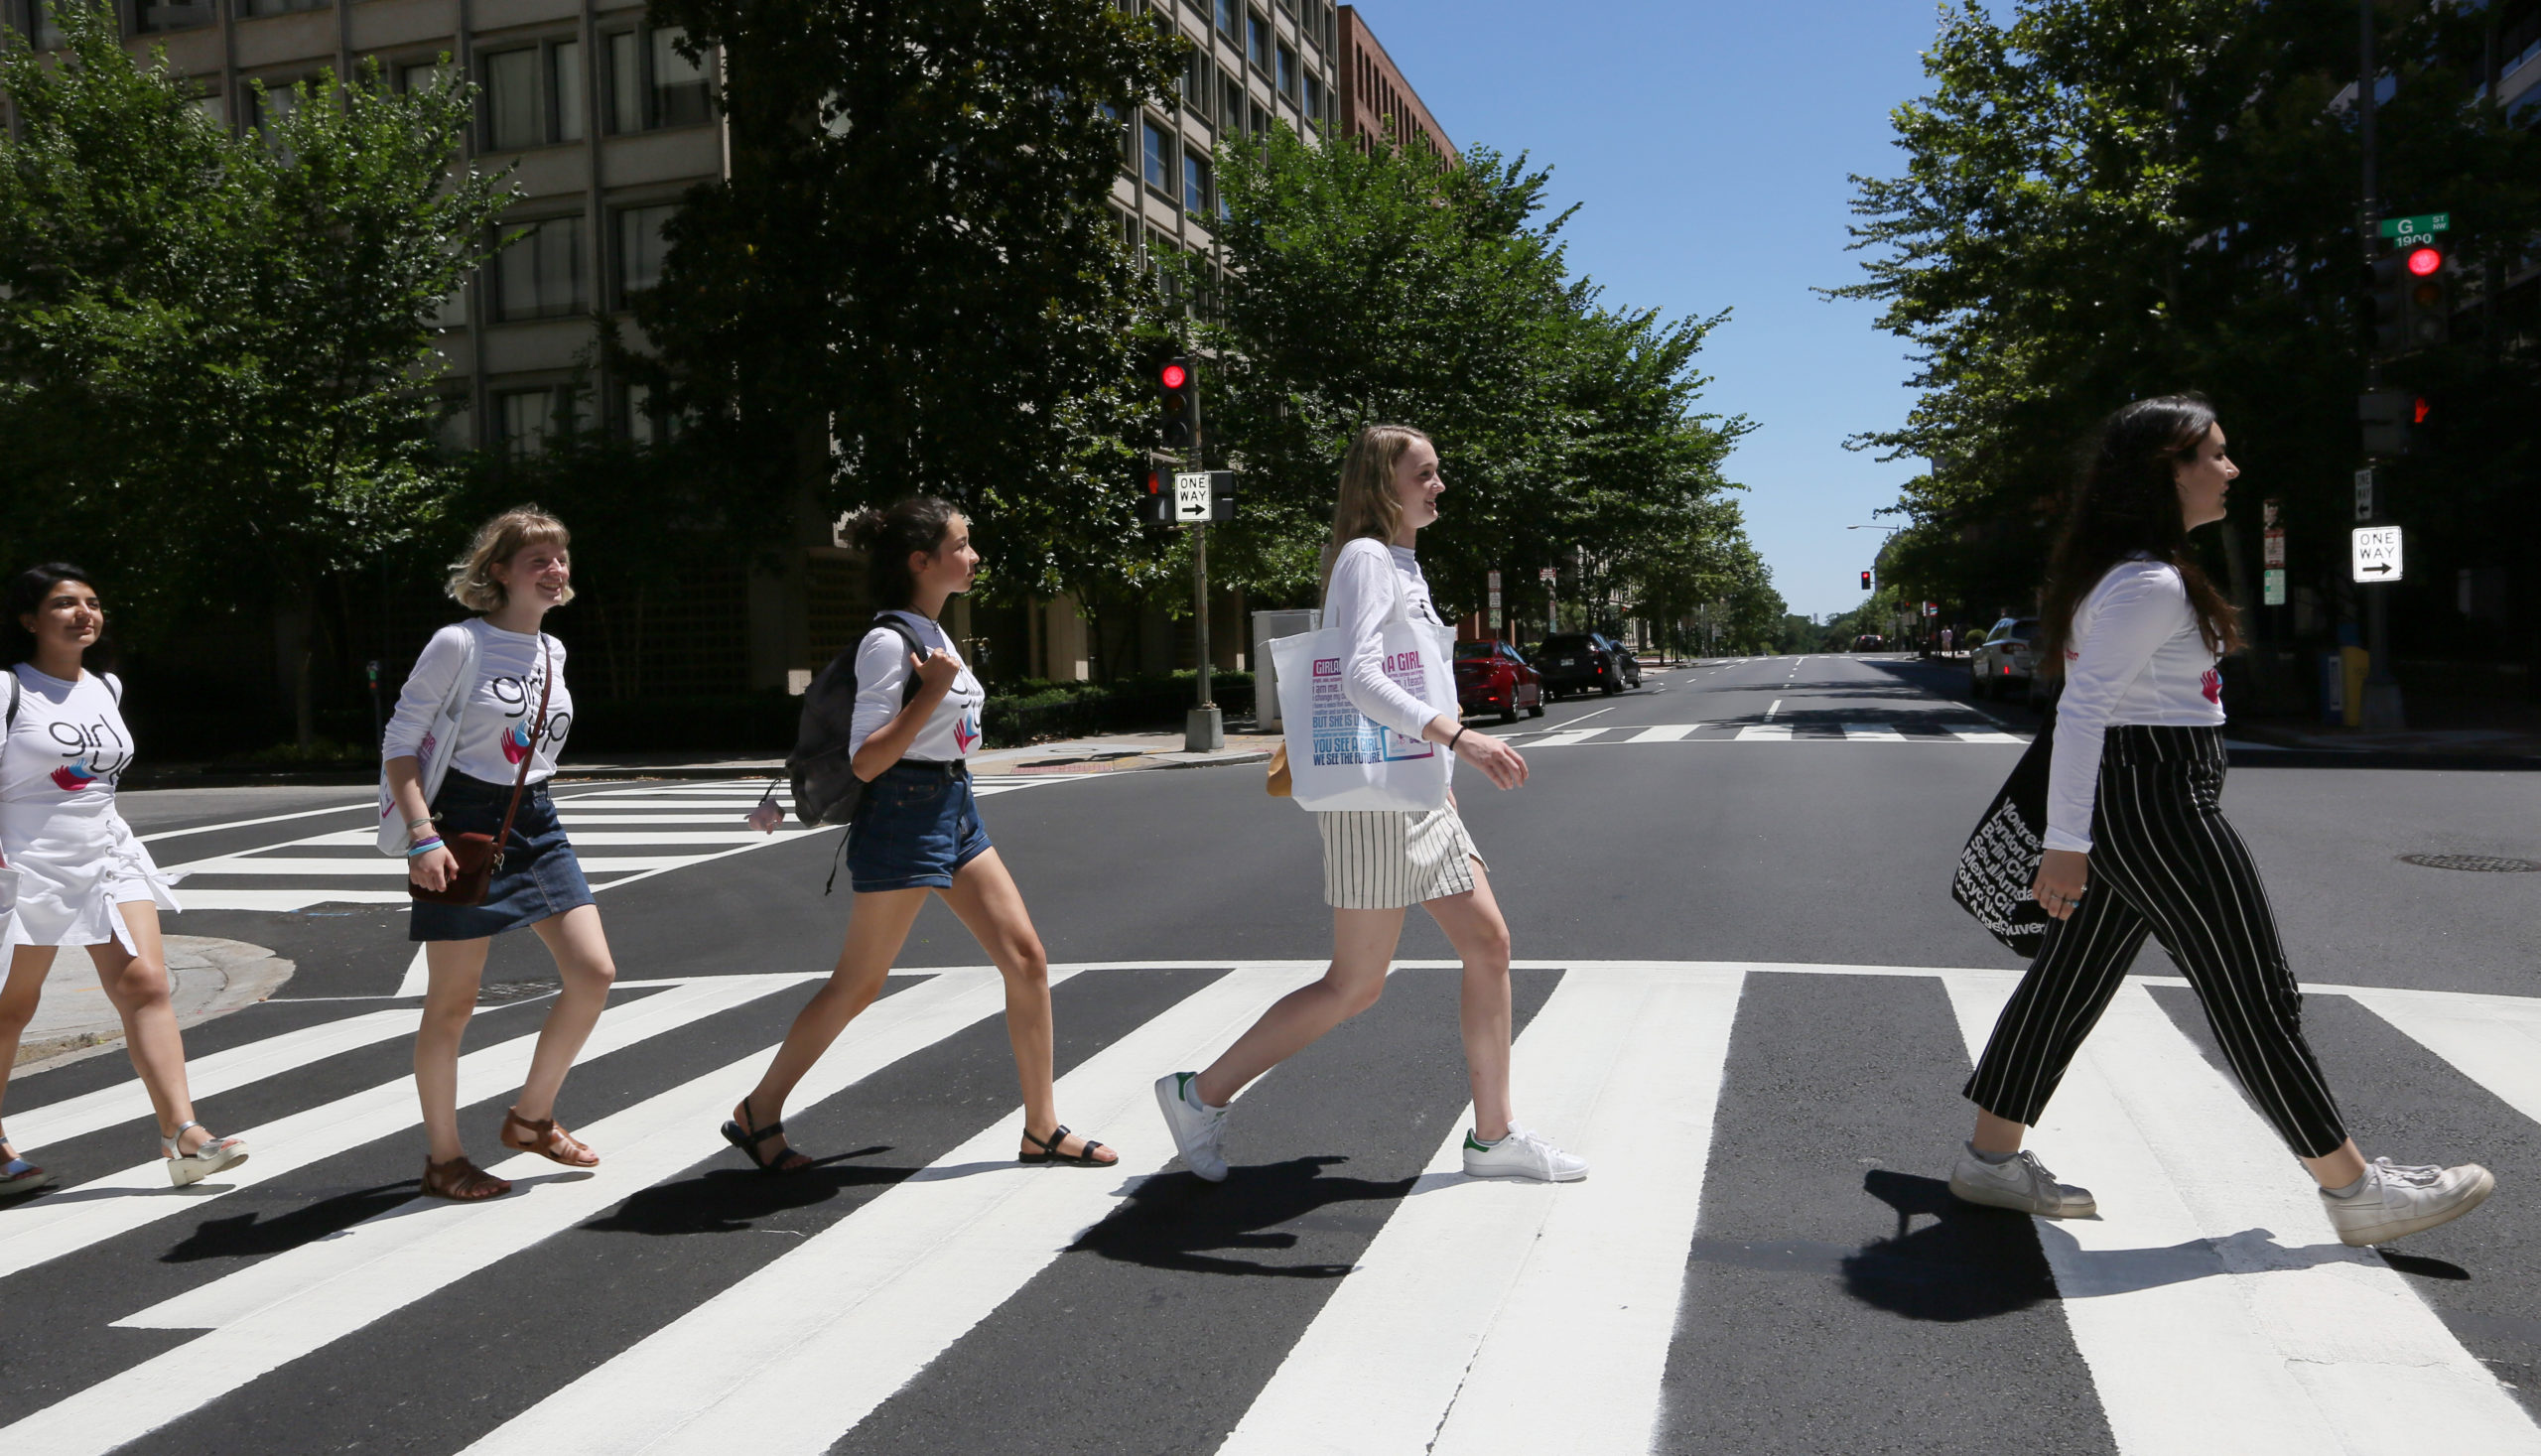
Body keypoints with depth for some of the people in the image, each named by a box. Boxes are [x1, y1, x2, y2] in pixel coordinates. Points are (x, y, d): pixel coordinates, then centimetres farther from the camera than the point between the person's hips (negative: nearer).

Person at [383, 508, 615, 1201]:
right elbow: (399, 746, -10)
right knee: (452, 1000, 2)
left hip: (536, 825, 7)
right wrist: (423, 836, -19)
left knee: (594, 973, 1)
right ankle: (443, 1158, 16)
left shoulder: (553, 651, 10)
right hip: (465, 826, -7)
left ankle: (531, 1118, 20)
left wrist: (525, 815, 17)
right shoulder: (459, 644, -10)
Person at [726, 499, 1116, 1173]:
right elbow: (866, 762, -20)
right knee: (857, 985, 2)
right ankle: (758, 1113, 21)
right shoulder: (889, 642, -15)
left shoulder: (933, 634, 13)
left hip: (955, 811, 9)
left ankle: (1042, 1129, 10)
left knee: (1026, 958, 2)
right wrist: (931, 693, -23)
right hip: (904, 819, -9)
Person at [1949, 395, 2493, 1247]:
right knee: (2254, 996, 0)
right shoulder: (2150, 584, -17)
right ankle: (2354, 1190, 13)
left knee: (2067, 981, 12)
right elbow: (2081, 711, -24)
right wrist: (2066, 844, -26)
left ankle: (1991, 1158, 18)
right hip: (2159, 804, -11)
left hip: (2124, 803, 11)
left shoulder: (2118, 572, 15)